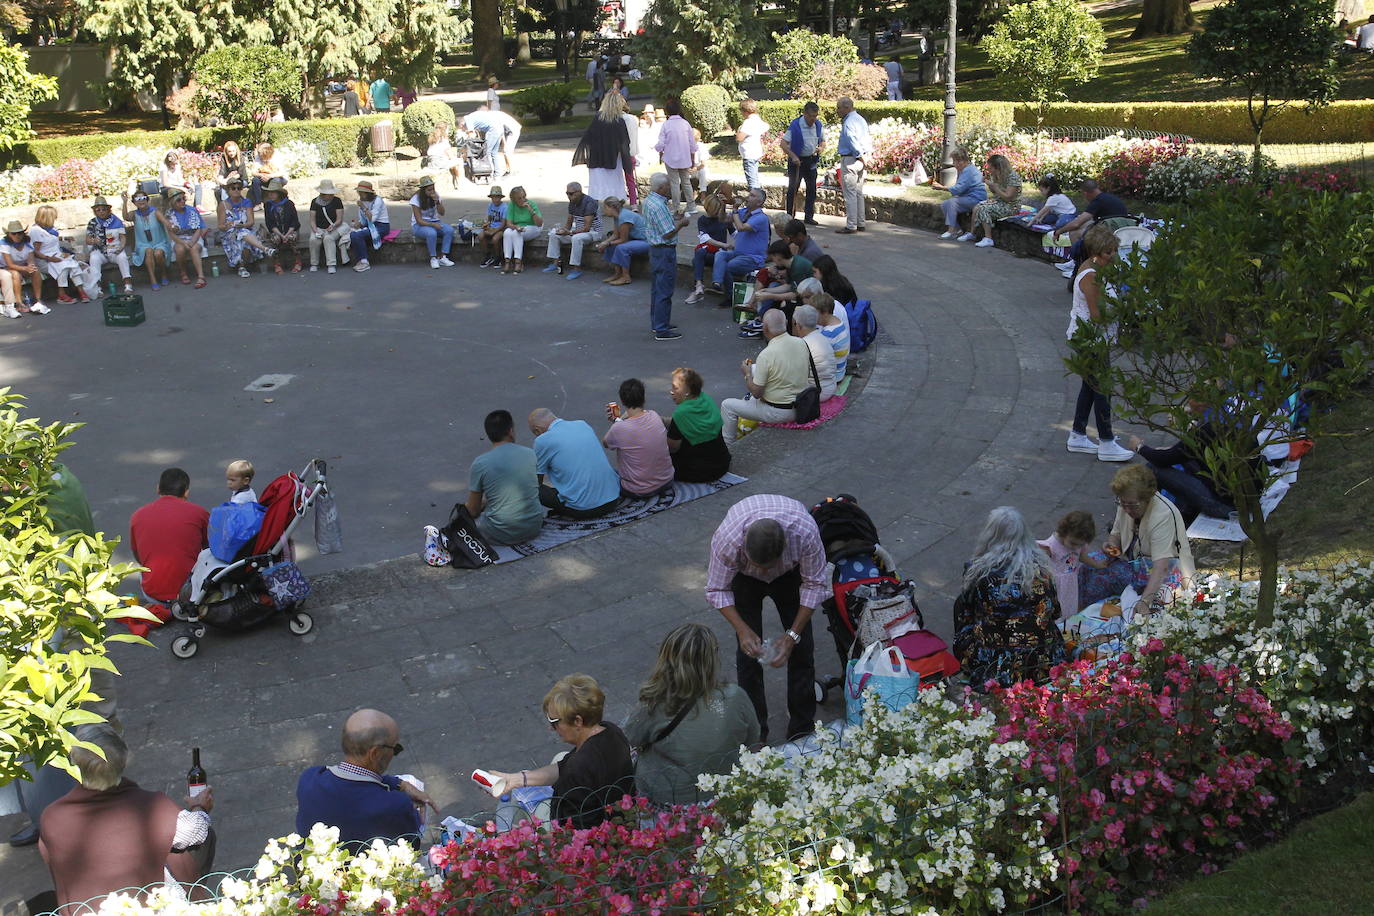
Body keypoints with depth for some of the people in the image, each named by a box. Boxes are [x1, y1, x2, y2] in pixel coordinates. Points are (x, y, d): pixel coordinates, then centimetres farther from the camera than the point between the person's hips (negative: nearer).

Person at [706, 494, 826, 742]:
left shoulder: (806, 532, -41)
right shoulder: (727, 539, -41)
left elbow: (815, 585, -24)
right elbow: (717, 591, -23)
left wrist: (792, 635, -27)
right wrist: (742, 630, -35)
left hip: (790, 574, 1)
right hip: (744, 578, -1)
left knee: (801, 649, -2)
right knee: (748, 651, -7)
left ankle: (802, 729, 13)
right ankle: (755, 731, 7)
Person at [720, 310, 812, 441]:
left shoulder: (767, 355, -27)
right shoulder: (801, 343, -7)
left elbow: (756, 393, -20)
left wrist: (747, 373, 0)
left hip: (778, 413, -7)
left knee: (727, 405, 9)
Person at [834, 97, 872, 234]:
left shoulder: (848, 122, -15)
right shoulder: (861, 119, 15)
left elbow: (852, 141, -21)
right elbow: (868, 139, 17)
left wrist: (860, 155, -12)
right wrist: (868, 153, 11)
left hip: (850, 160, -10)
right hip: (861, 160, 10)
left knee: (850, 194, -6)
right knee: (859, 193, 14)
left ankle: (851, 226, -5)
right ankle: (861, 223, 17)